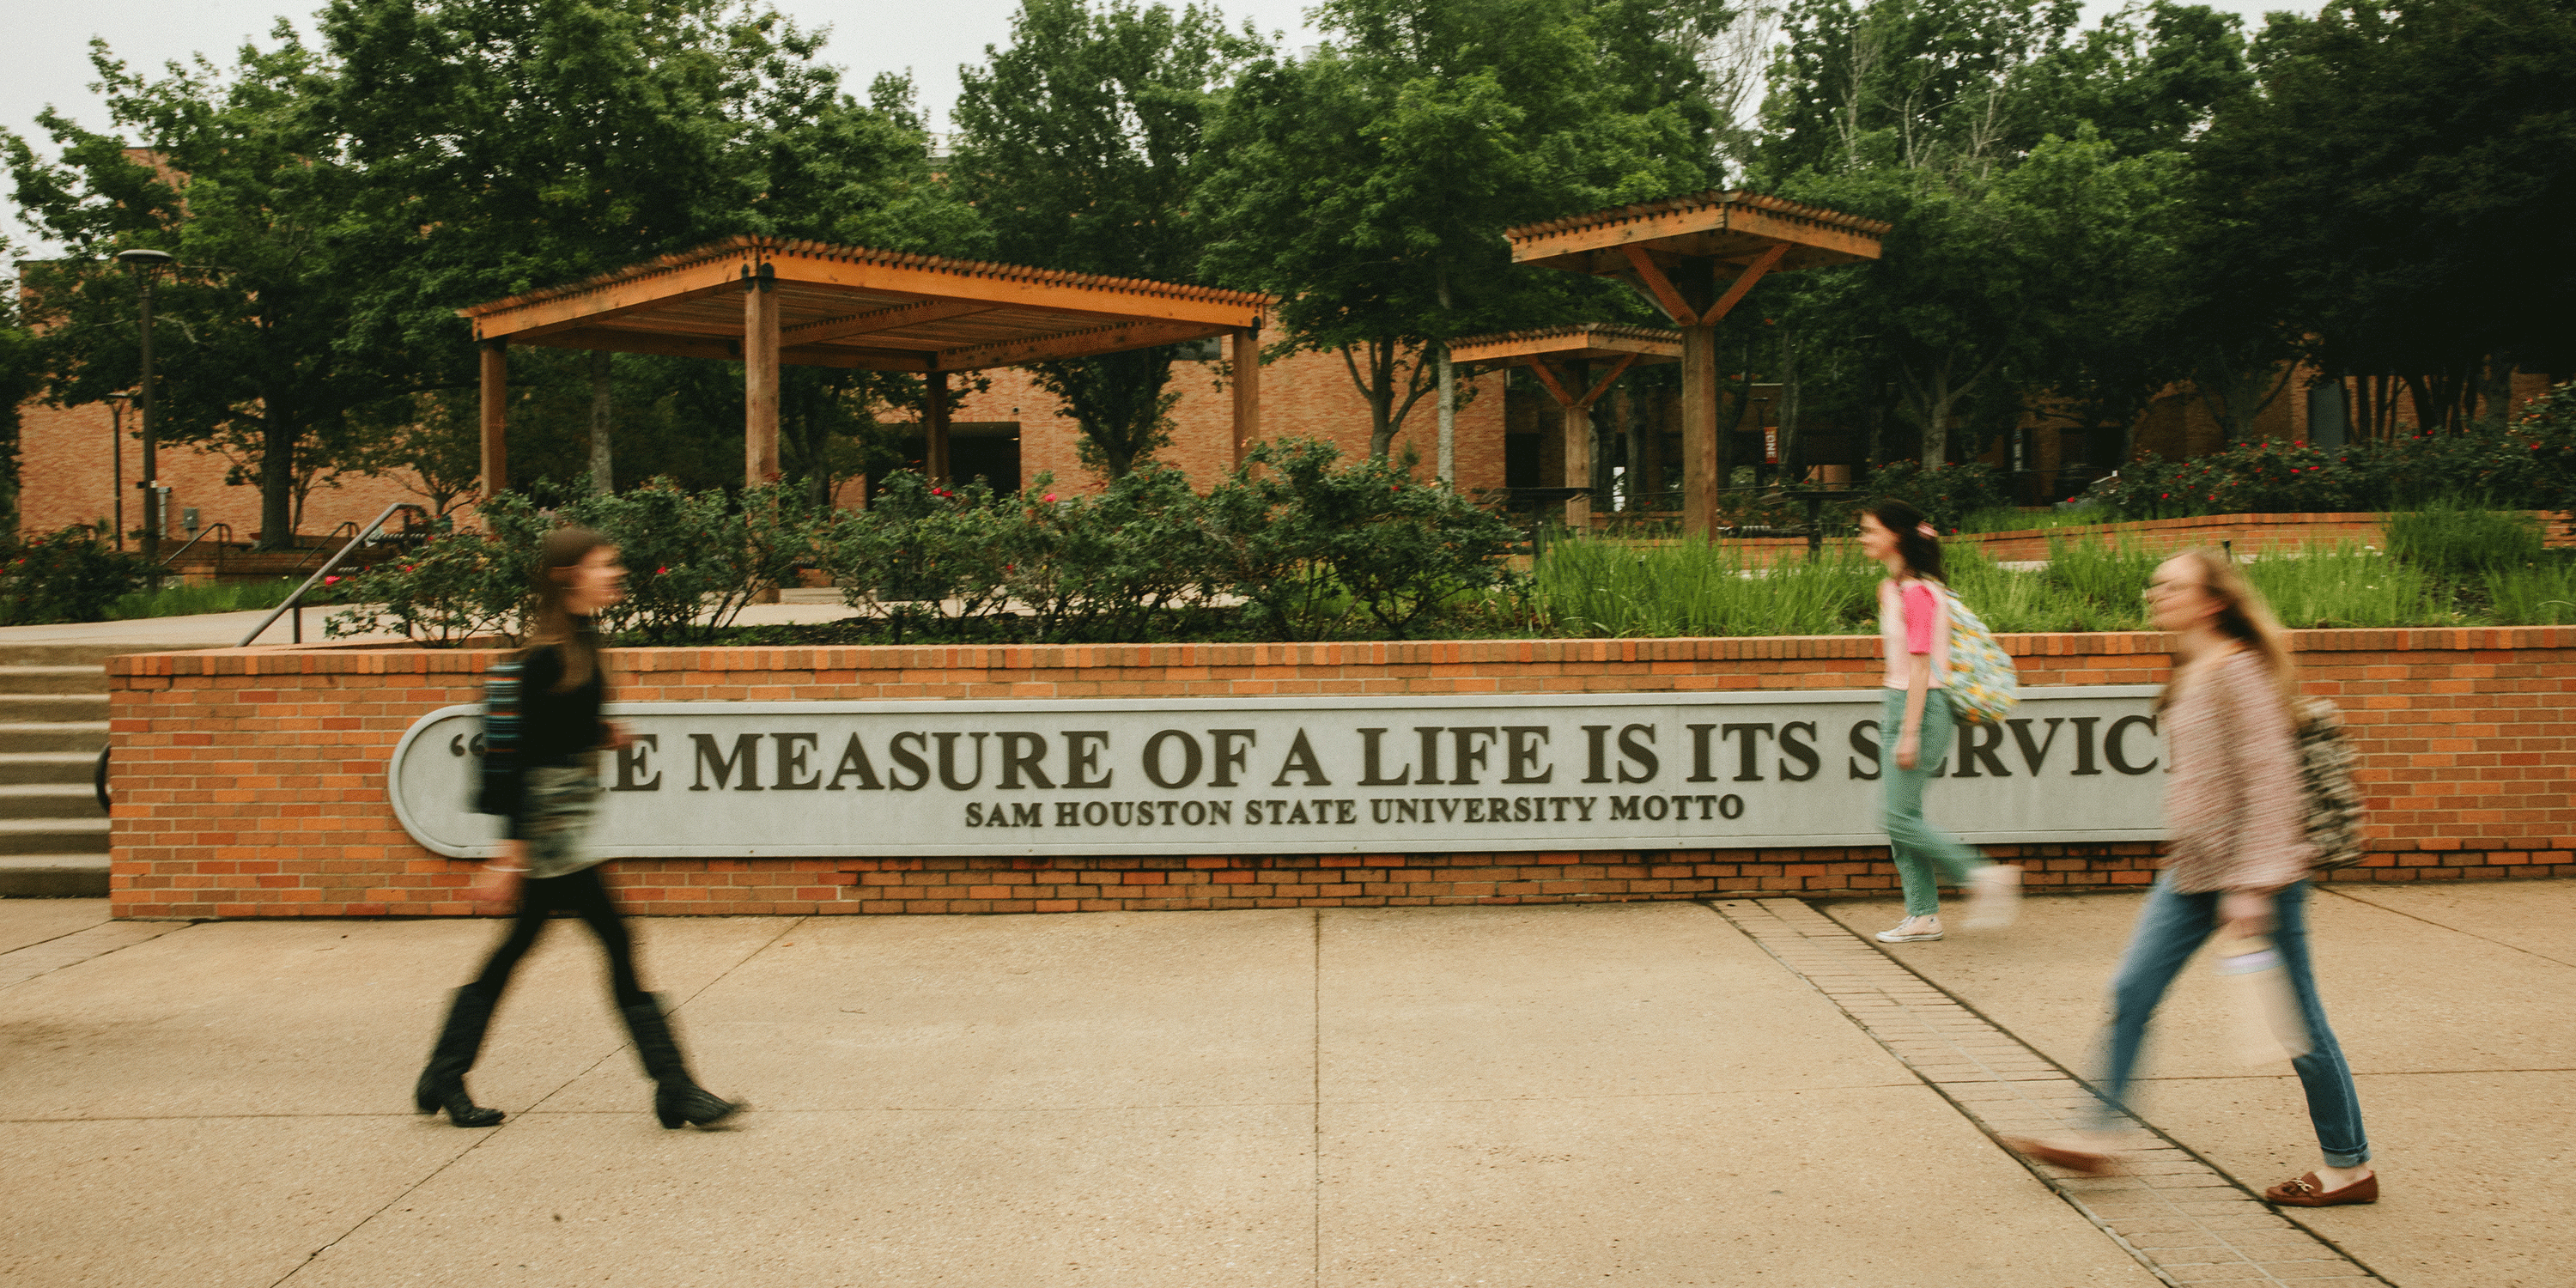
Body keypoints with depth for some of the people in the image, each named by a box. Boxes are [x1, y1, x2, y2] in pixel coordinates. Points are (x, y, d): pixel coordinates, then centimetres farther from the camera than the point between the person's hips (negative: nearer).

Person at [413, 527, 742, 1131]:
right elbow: (528, 755, -19)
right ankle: (676, 1091, -3)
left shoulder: (582, 642, 11)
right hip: (552, 824, -10)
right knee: (619, 946, -7)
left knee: (516, 948, 14)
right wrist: (512, 853, -20)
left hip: (565, 825, 10)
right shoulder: (549, 657, -17)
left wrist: (601, 734, 8)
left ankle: (443, 1080, 23)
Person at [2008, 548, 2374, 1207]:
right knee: (2132, 991, 6)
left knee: (2291, 1019, 2)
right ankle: (2098, 1137, 12)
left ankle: (2350, 1167, 17)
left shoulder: (2237, 670, -17)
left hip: (2251, 869, -9)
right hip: (2193, 868, 9)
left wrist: (2254, 886, -23)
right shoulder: (2191, 675, 10)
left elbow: (2268, 779, -21)